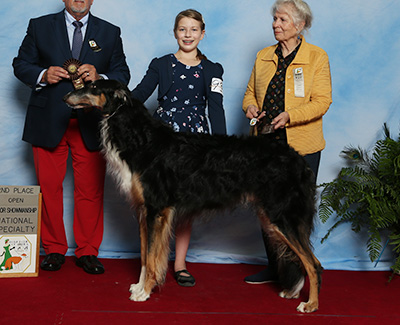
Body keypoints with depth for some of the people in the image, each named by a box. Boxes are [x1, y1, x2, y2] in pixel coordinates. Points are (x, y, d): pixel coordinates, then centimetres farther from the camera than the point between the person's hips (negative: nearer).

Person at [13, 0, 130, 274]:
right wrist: (43, 75, -10)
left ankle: (87, 252, 14)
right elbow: (21, 65, 10)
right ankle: (54, 250, 17)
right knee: (49, 187, 2)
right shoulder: (39, 26, 9)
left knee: (91, 190, 1)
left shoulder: (110, 33, 11)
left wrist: (99, 77, -12)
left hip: (90, 125, 0)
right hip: (49, 123, 0)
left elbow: (122, 74, 9)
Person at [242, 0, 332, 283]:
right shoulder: (263, 57, 13)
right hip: (266, 144, 5)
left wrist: (290, 115, -22)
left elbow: (322, 101, -8)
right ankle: (274, 268, 19)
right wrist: (250, 106, -3)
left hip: (302, 146, -4)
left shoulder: (317, 57, -1)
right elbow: (251, 92, 21)